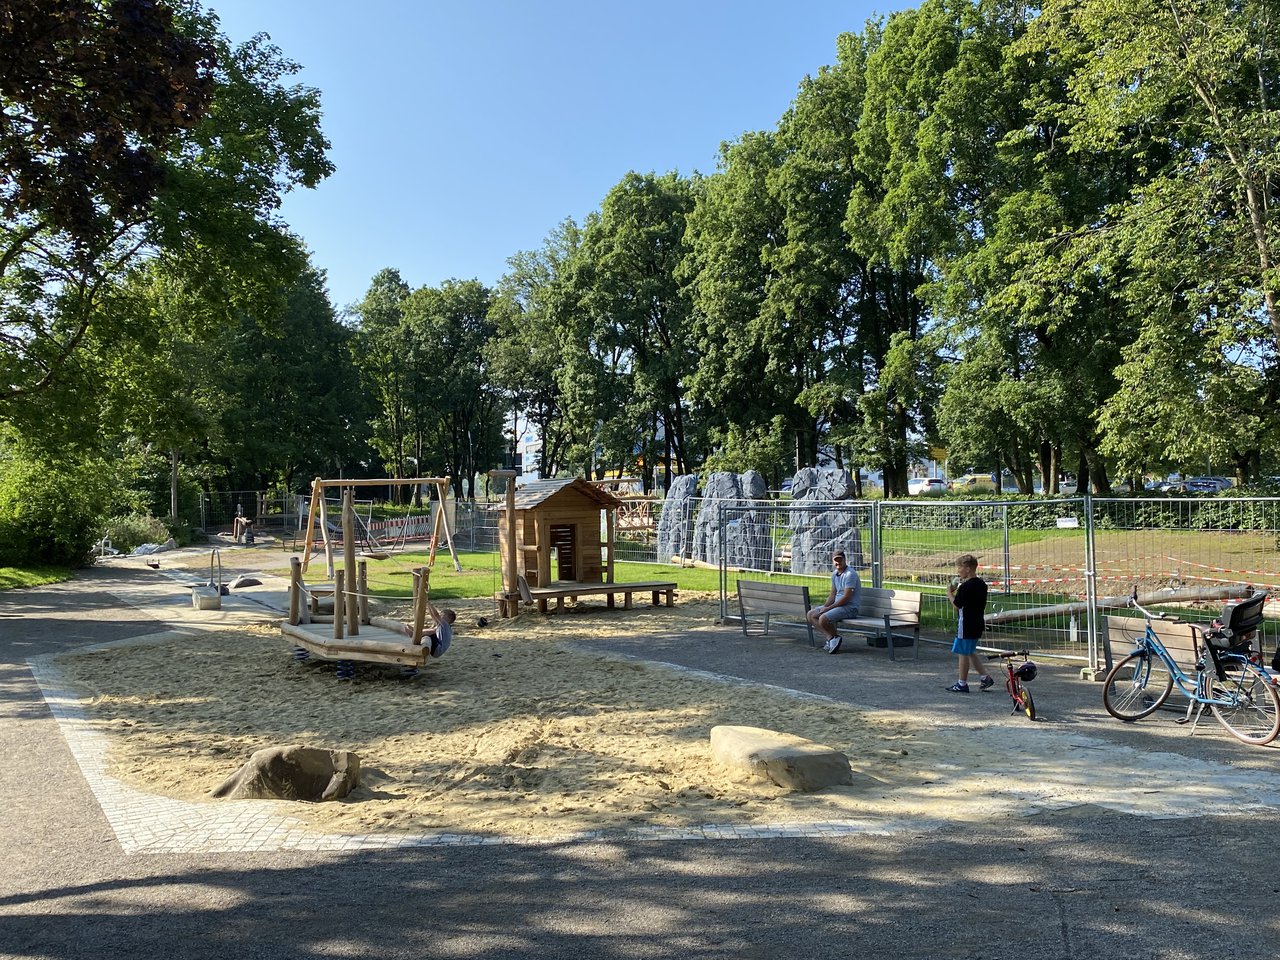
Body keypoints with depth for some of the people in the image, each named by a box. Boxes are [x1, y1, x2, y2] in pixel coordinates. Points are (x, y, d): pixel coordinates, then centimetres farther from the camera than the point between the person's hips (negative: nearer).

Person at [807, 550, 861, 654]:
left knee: (823, 619, -28)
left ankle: (835, 637, 0)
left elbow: (846, 597, -22)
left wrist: (828, 608, -18)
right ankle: (831, 638, -7)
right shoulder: (834, 574, 10)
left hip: (850, 607, -10)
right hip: (837, 604, 10)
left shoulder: (850, 574, -18)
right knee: (811, 614, 3)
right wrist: (824, 607, -3)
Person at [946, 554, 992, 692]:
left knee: (963, 653, 1)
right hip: (978, 624, 9)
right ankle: (984, 677, 19)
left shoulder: (965, 586, -20)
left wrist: (949, 592, -3)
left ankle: (962, 684, 8)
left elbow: (956, 605, -17)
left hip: (966, 625, -9)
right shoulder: (982, 584, 7)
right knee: (971, 652, 21)